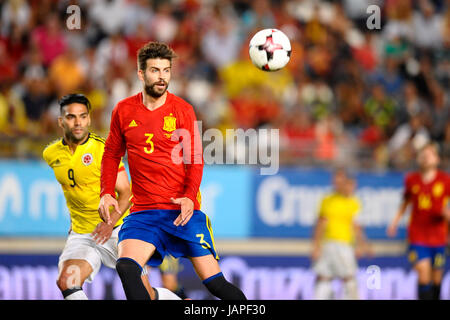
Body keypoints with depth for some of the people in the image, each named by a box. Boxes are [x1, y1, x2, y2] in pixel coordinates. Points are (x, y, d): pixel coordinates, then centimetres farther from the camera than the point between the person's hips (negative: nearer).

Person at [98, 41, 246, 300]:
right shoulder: (124, 111, 5)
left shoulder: (182, 110, 1)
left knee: (215, 283, -6)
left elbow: (195, 160, 2)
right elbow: (112, 154, 17)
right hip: (144, 212, 1)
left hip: (183, 209, -1)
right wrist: (106, 194, 3)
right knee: (126, 267, -25)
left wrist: (190, 197, -14)